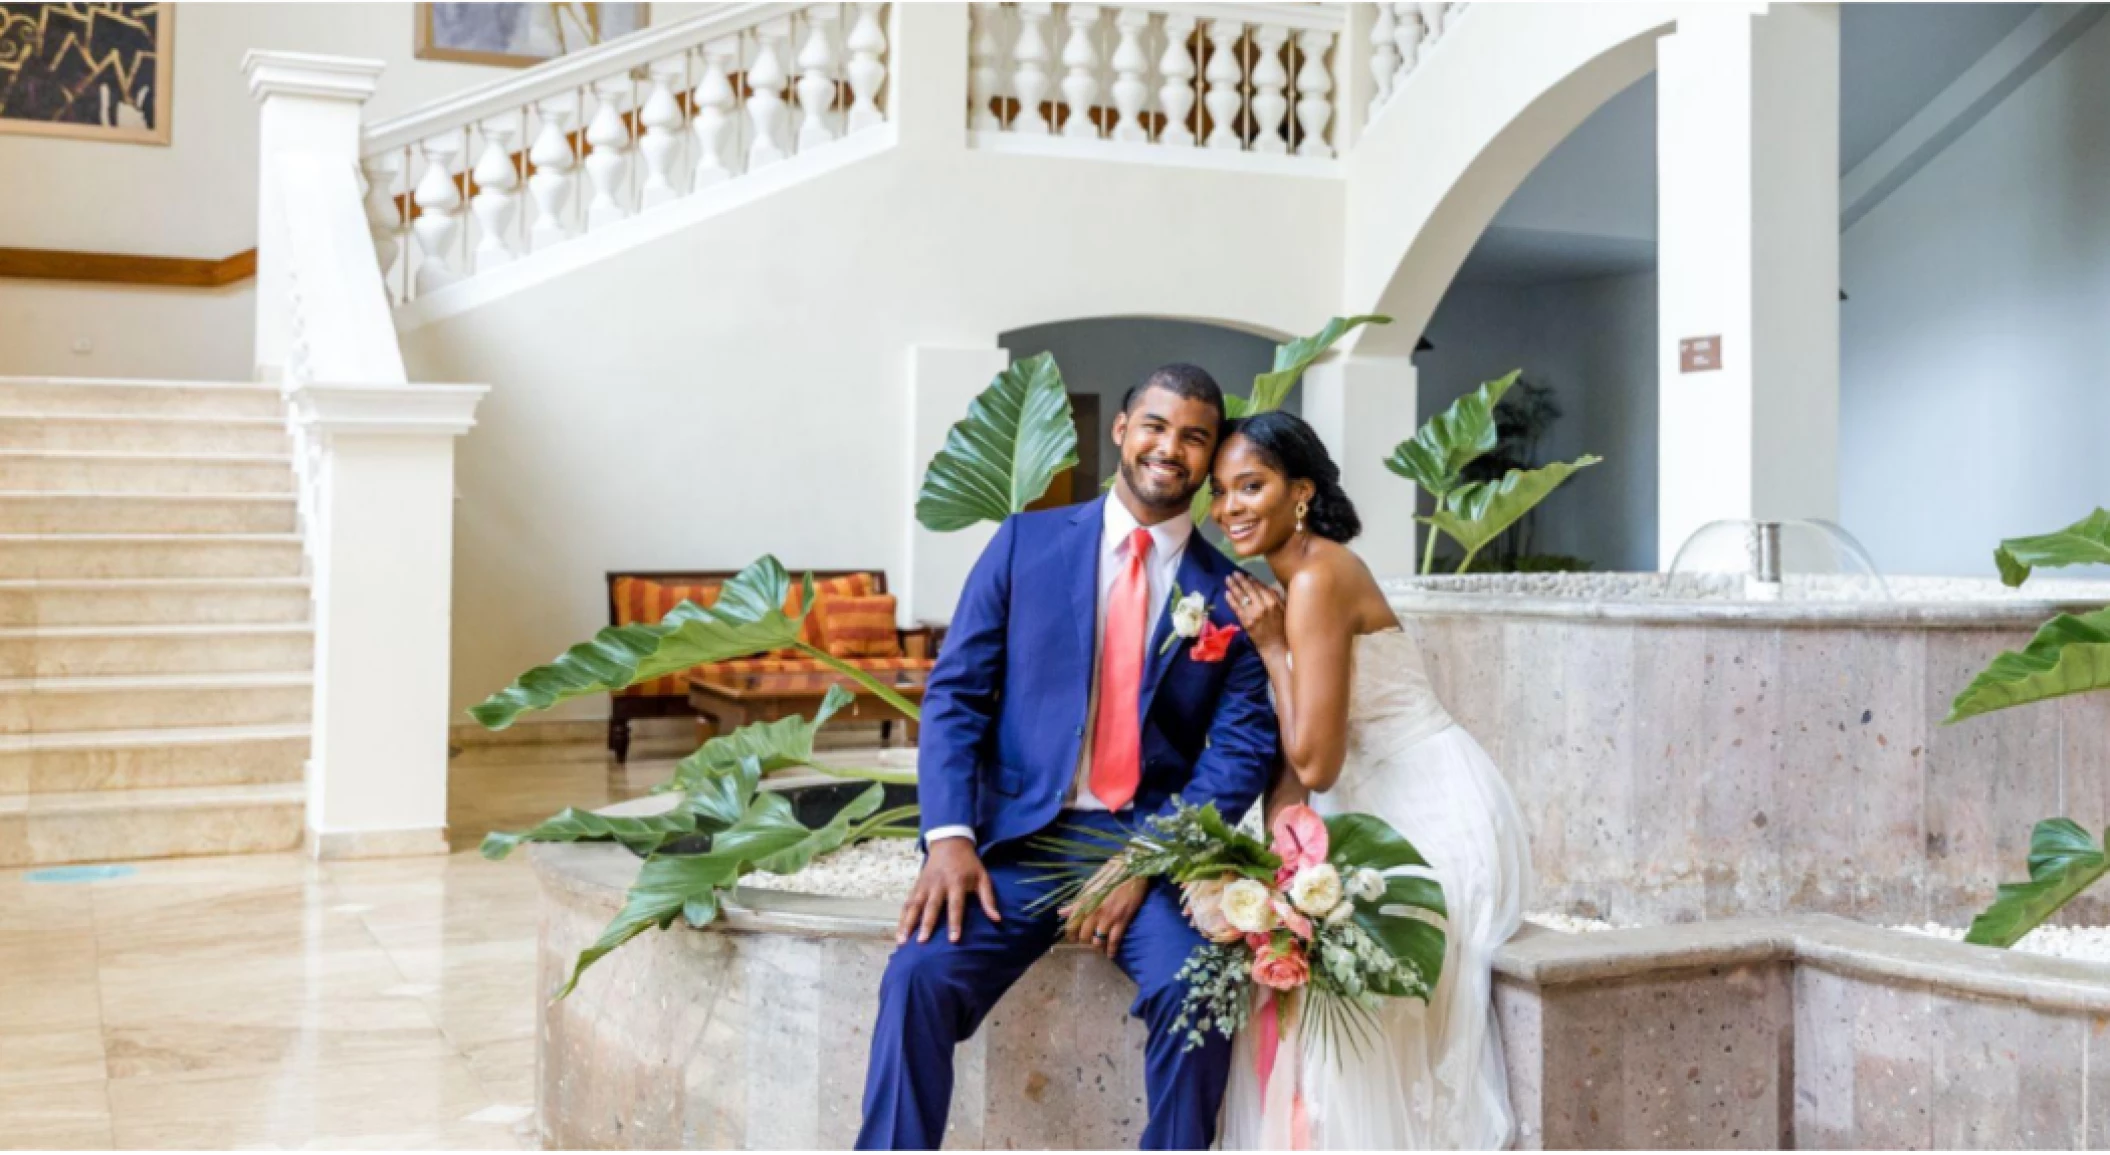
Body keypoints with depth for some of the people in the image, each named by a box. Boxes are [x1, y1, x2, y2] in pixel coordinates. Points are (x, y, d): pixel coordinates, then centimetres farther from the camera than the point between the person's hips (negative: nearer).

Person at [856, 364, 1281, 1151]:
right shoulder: (1027, 542, 7)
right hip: (1020, 834, 0)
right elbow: (955, 693, 3)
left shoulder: (1231, 591, 7)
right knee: (920, 976, -25)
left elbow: (1244, 745, -1)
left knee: (1197, 991, -27)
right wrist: (949, 835, -12)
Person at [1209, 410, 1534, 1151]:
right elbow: (1293, 758, 8)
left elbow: (1315, 762, -22)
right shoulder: (1281, 583, 9)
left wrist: (1271, 646, -13)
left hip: (1436, 821, -9)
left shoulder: (1316, 578, -19)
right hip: (1391, 816, 9)